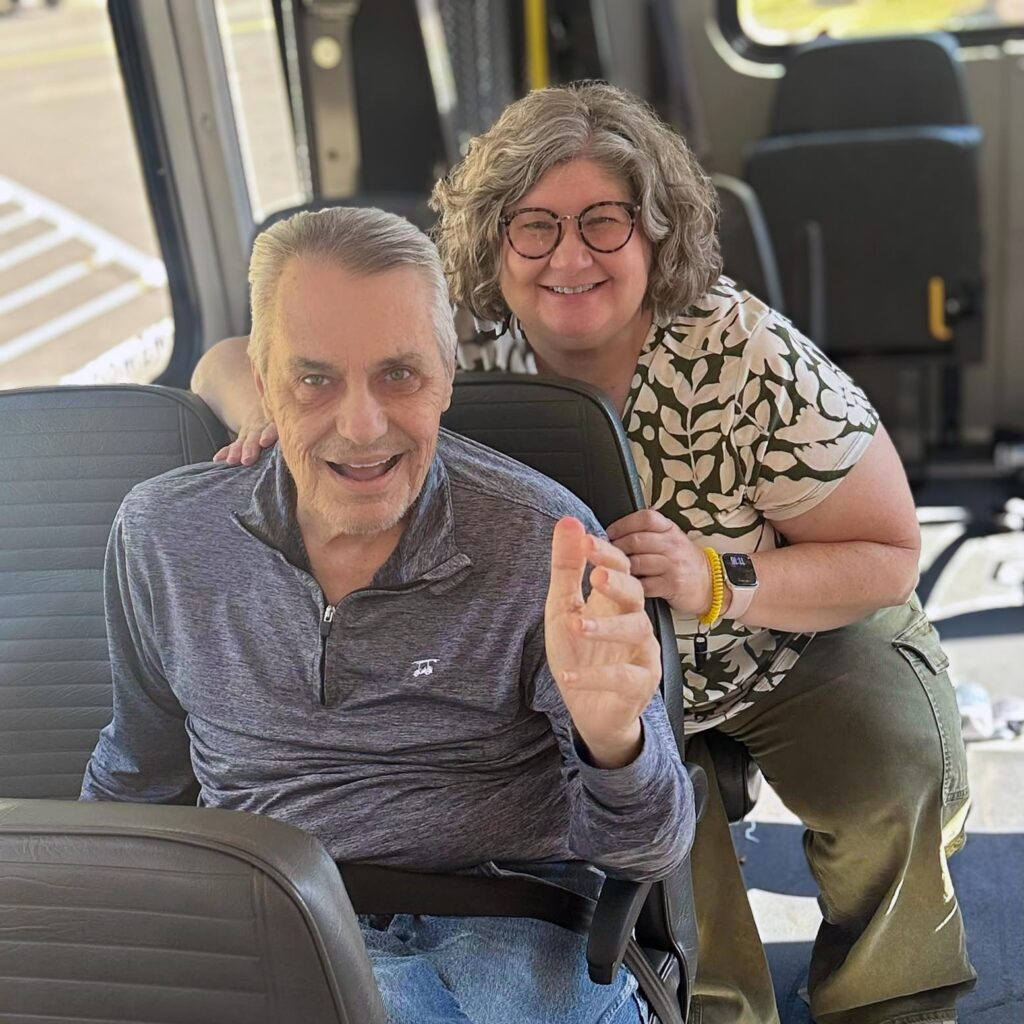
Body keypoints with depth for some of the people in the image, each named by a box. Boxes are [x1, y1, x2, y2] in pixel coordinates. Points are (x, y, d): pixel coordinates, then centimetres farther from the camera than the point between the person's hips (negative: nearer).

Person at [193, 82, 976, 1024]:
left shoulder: (745, 354, -29)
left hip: (796, 645, -1)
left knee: (894, 752, -25)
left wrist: (717, 582, -38)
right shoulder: (462, 354, -22)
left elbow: (888, 558, -20)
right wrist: (271, 412, -39)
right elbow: (233, 359, -15)